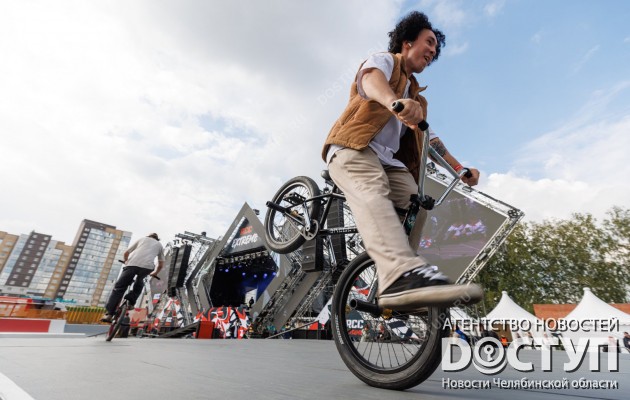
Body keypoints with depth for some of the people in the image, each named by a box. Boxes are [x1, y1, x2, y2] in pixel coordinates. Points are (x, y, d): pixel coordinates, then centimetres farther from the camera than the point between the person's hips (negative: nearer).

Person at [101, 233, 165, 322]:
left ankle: (109, 313, 2)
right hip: (147, 266, 0)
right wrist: (155, 273, 43)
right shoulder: (159, 245, 30)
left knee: (119, 287, 9)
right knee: (139, 282, 31)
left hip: (132, 264, 0)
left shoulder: (142, 239, 30)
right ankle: (131, 303, 18)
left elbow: (126, 253, 28)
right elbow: (161, 264, 27)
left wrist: (126, 261, 47)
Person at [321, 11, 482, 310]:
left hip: (388, 160, 7)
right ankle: (404, 275, -56)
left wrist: (459, 168, 18)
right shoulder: (384, 61, 11)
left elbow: (429, 137, 30)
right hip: (352, 149, -7)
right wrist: (395, 102, -41)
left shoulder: (416, 96, 34)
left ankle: (400, 281, -15)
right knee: (373, 196, -36)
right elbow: (371, 79, -16)